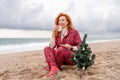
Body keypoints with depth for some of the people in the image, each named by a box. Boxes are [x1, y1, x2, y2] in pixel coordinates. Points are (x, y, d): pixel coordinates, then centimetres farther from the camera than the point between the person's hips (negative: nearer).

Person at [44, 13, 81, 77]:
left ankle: (58, 67, -10)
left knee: (61, 49, -33)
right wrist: (53, 34, -10)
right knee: (47, 49, -14)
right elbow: (52, 47, -4)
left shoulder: (74, 32, -4)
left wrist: (71, 47, -25)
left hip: (73, 58, -5)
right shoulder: (57, 33, 8)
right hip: (61, 58, 5)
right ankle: (54, 67, -37)